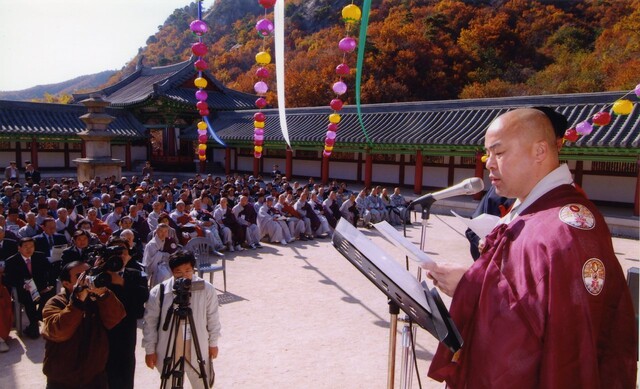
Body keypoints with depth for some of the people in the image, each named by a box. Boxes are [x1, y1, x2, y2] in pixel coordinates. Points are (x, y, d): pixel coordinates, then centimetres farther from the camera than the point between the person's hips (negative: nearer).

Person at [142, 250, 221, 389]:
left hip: (198, 349, 0)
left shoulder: (206, 289, -12)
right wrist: (150, 350, 0)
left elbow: (213, 318, -1)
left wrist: (213, 343, 6)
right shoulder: (159, 291, -13)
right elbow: (150, 322, -3)